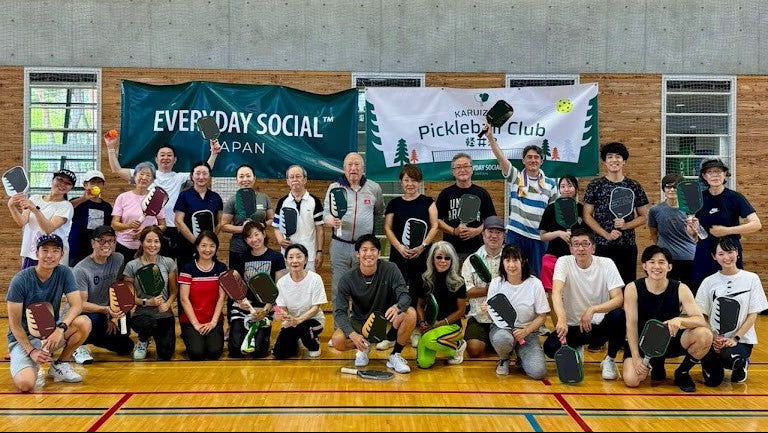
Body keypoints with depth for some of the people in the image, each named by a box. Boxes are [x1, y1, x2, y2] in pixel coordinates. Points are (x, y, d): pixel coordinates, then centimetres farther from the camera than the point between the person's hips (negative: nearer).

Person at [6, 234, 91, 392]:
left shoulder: (64, 273, -6)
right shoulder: (20, 280, -17)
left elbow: (77, 305, -15)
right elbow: (15, 324, -13)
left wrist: (61, 328, -33)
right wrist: (31, 351, -23)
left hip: (51, 331, 4)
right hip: (24, 337, -4)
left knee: (84, 322, -27)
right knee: (25, 384, -30)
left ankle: (60, 365, -3)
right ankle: (30, 366, 9)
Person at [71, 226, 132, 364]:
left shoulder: (118, 260, -2)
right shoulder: (81, 270, -19)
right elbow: (81, 304, -22)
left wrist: (112, 318, 4)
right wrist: (105, 310, -37)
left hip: (103, 317, 6)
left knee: (126, 346, 1)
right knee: (96, 319, -39)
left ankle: (91, 338, 24)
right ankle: (80, 345, -6)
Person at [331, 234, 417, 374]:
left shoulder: (390, 270, -14)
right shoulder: (347, 279, -15)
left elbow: (405, 296, -20)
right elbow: (339, 312, -18)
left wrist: (397, 307, -46)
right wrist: (353, 334, -37)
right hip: (360, 322, 0)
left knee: (410, 314, -30)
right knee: (337, 341, -28)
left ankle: (394, 356, -7)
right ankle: (364, 347, 9)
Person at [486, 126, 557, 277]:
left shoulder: (550, 184, 8)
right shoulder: (515, 177, 2)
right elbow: (501, 157, -12)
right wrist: (491, 138, -25)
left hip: (539, 237, 2)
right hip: (516, 234, -2)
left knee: (537, 275, 8)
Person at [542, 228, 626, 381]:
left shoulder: (606, 264, -8)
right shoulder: (564, 262, -9)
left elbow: (619, 299, -17)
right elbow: (556, 292, -26)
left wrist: (592, 310, -34)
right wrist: (562, 319, -45)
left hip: (600, 324, 0)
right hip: (573, 326, 0)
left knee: (619, 316, -32)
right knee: (550, 347, -27)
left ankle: (610, 360, -4)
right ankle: (574, 351, 12)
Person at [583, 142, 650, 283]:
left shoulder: (634, 187, 6)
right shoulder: (595, 186, 2)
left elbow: (644, 216, 8)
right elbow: (587, 216, 1)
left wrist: (625, 225, -10)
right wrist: (606, 234, -11)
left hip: (628, 246, 1)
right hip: (602, 245, -1)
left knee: (627, 283, 5)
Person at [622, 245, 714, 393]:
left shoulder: (681, 289, -11)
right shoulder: (632, 289, -12)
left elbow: (701, 321, -19)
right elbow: (631, 324, -13)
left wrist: (680, 320, -41)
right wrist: (636, 357, -21)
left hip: (672, 340, 1)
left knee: (705, 335, -27)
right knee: (631, 380, -25)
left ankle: (682, 373, 1)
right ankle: (654, 364, 13)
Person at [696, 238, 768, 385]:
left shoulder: (751, 279, -2)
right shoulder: (709, 282, 2)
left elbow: (753, 315, -2)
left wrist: (736, 338, -12)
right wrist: (712, 339, -14)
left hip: (742, 338, -1)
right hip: (714, 338, 2)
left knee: (728, 358, -33)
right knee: (712, 381, -11)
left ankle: (742, 363, 5)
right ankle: (717, 364, 25)